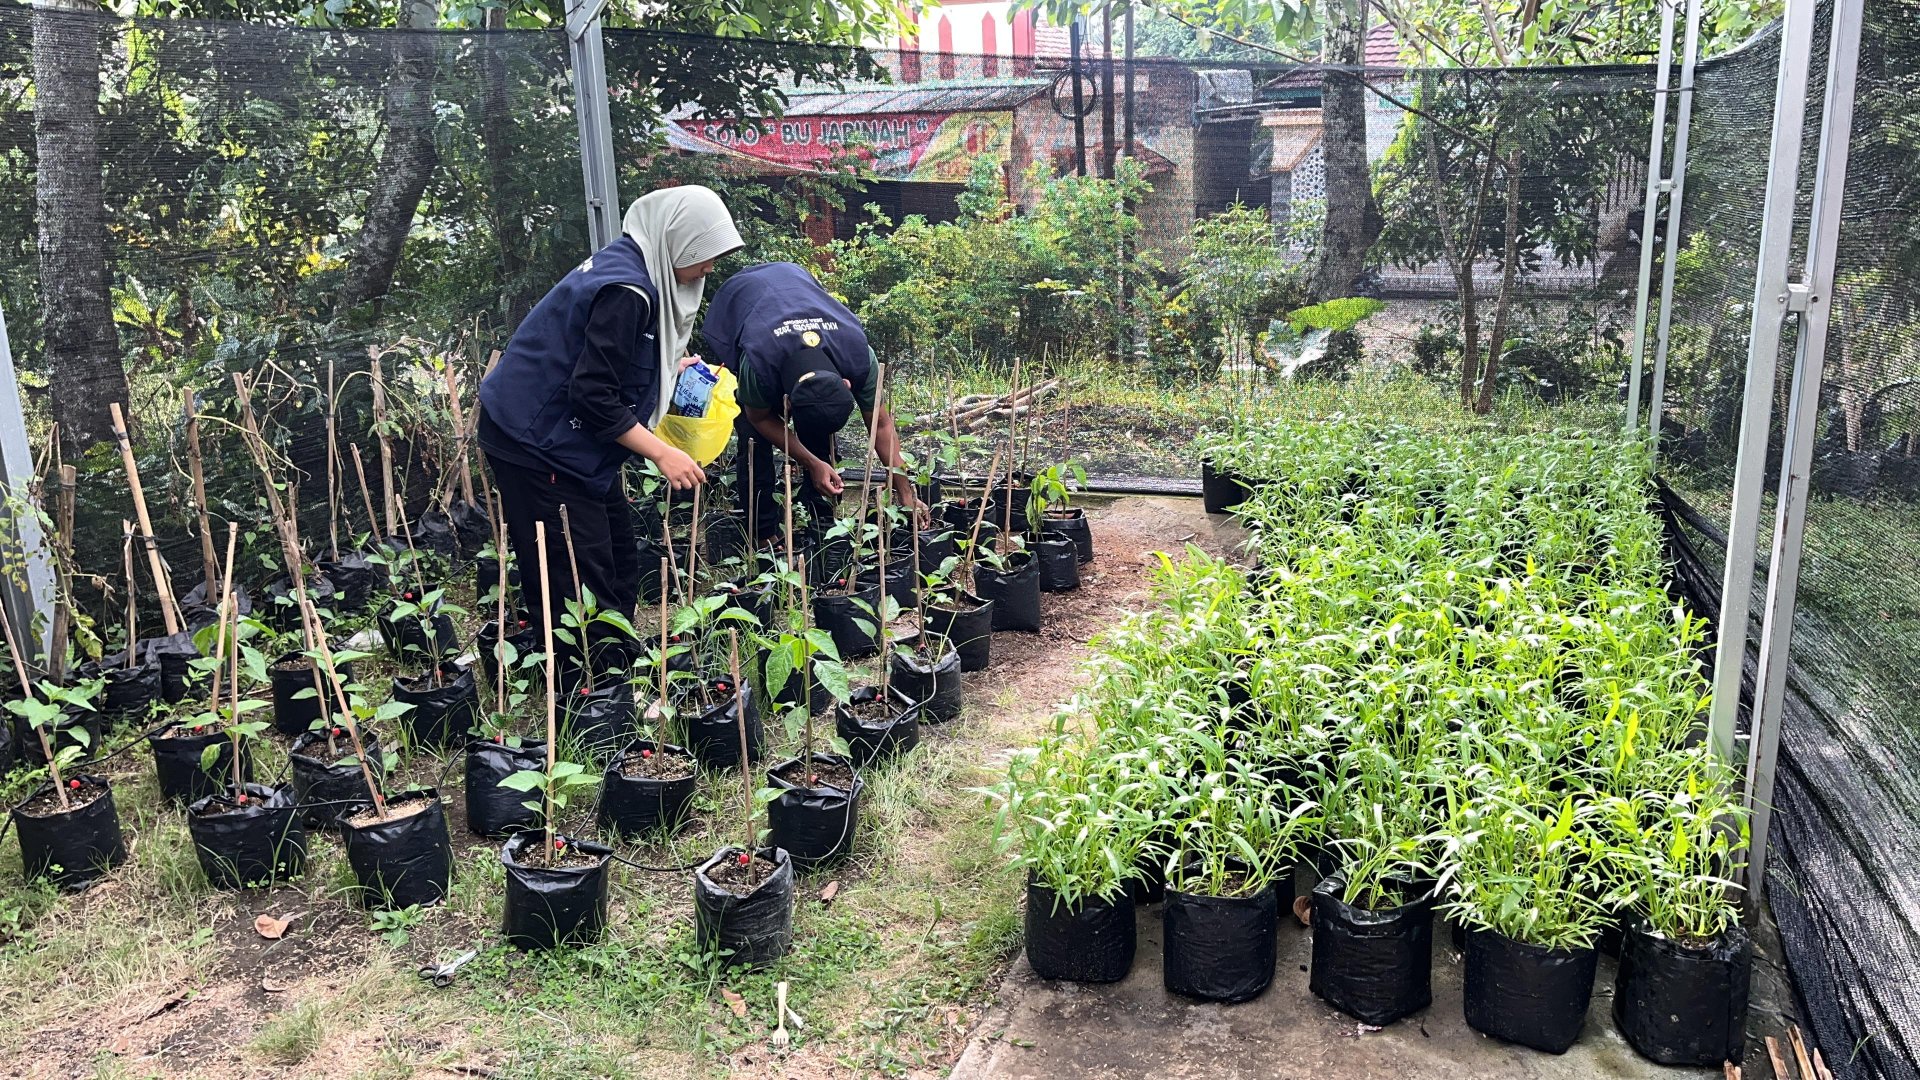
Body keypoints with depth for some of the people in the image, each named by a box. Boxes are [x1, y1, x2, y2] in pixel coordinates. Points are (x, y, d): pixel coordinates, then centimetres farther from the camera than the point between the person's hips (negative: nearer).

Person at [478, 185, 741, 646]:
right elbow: (594, 396, -25)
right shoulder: (625, 290, -23)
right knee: (581, 589, -7)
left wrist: (669, 368, 8)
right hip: (536, 442, -10)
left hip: (566, 439, 10)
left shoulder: (625, 264, 8)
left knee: (619, 564, 12)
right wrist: (662, 453, -20)